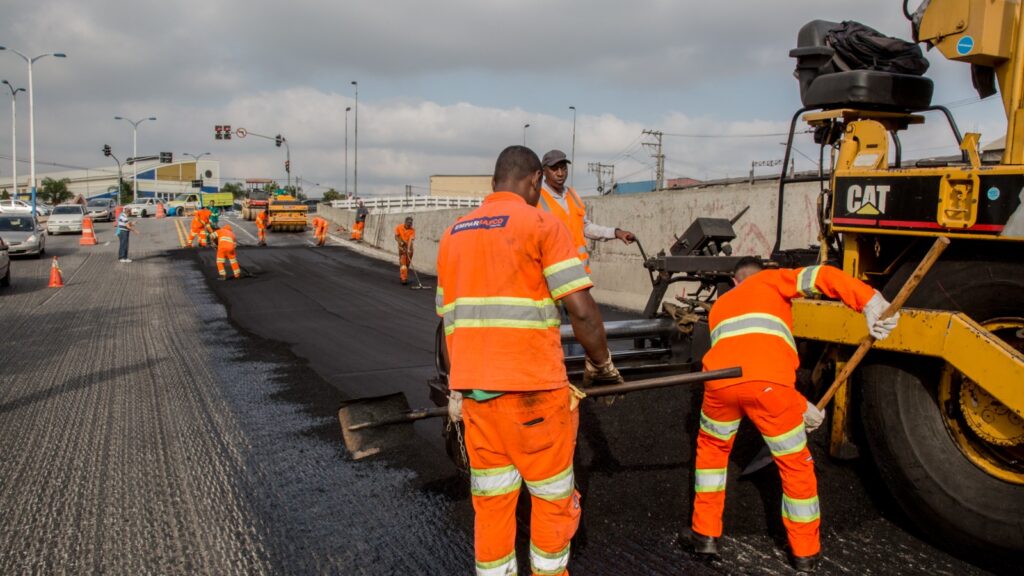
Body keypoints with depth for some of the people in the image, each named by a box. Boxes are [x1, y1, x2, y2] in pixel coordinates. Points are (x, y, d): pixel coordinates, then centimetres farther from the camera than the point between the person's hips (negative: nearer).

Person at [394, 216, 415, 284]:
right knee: (402, 263, -12)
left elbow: (410, 240, -22)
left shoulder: (412, 230, -11)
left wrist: (408, 249, -35)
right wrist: (400, 242, -25)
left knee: (407, 263, 9)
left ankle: (402, 276, 28)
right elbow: (396, 237, -4)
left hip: (409, 248, 2)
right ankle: (403, 279, -17)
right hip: (402, 247, -2)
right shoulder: (399, 227, -8)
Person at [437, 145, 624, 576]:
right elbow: (581, 310, -12)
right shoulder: (541, 223, -5)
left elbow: (450, 319, 15)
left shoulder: (453, 234, 13)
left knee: (490, 503, 15)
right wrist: (602, 364, 4)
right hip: (532, 386, -5)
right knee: (553, 499, 14)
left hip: (473, 385, 6)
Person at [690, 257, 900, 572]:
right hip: (768, 383, -3)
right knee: (796, 465, 19)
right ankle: (805, 553, 33)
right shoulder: (771, 281, 27)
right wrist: (870, 301, -2)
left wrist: (799, 406, 34)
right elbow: (820, 276, 7)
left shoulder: (719, 306, 36)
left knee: (711, 449, 31)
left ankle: (705, 534, 33)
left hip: (721, 381, 3)